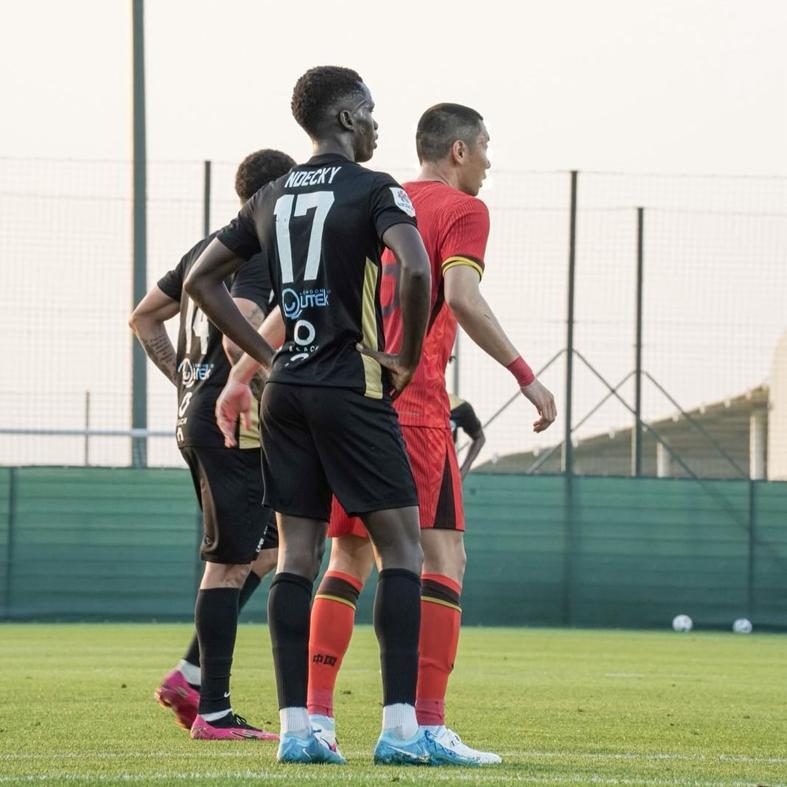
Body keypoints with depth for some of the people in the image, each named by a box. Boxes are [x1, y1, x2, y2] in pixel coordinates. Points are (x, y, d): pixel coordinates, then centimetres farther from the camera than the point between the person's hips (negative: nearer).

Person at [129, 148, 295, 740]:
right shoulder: (263, 257, -12)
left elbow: (144, 318, 23)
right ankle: (213, 710, -4)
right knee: (231, 563, -6)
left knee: (264, 551, 16)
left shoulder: (207, 249, 16)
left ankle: (192, 675, 12)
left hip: (197, 418, 10)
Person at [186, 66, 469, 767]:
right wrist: (407, 361, -10)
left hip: (287, 392, 6)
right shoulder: (374, 190, -7)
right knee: (401, 547, -3)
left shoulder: (271, 199, 13)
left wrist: (266, 358, 15)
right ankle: (400, 727, -9)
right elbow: (416, 269, -24)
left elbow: (201, 280, 17)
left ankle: (295, 728, 2)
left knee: (297, 555, 6)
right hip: (353, 388, -6)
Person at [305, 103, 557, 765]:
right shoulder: (462, 209, -1)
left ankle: (315, 715, 4)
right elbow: (462, 296, -18)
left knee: (349, 558, 12)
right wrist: (526, 376, -17)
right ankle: (428, 723, -13)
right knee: (442, 557, -5)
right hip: (412, 407, -7)